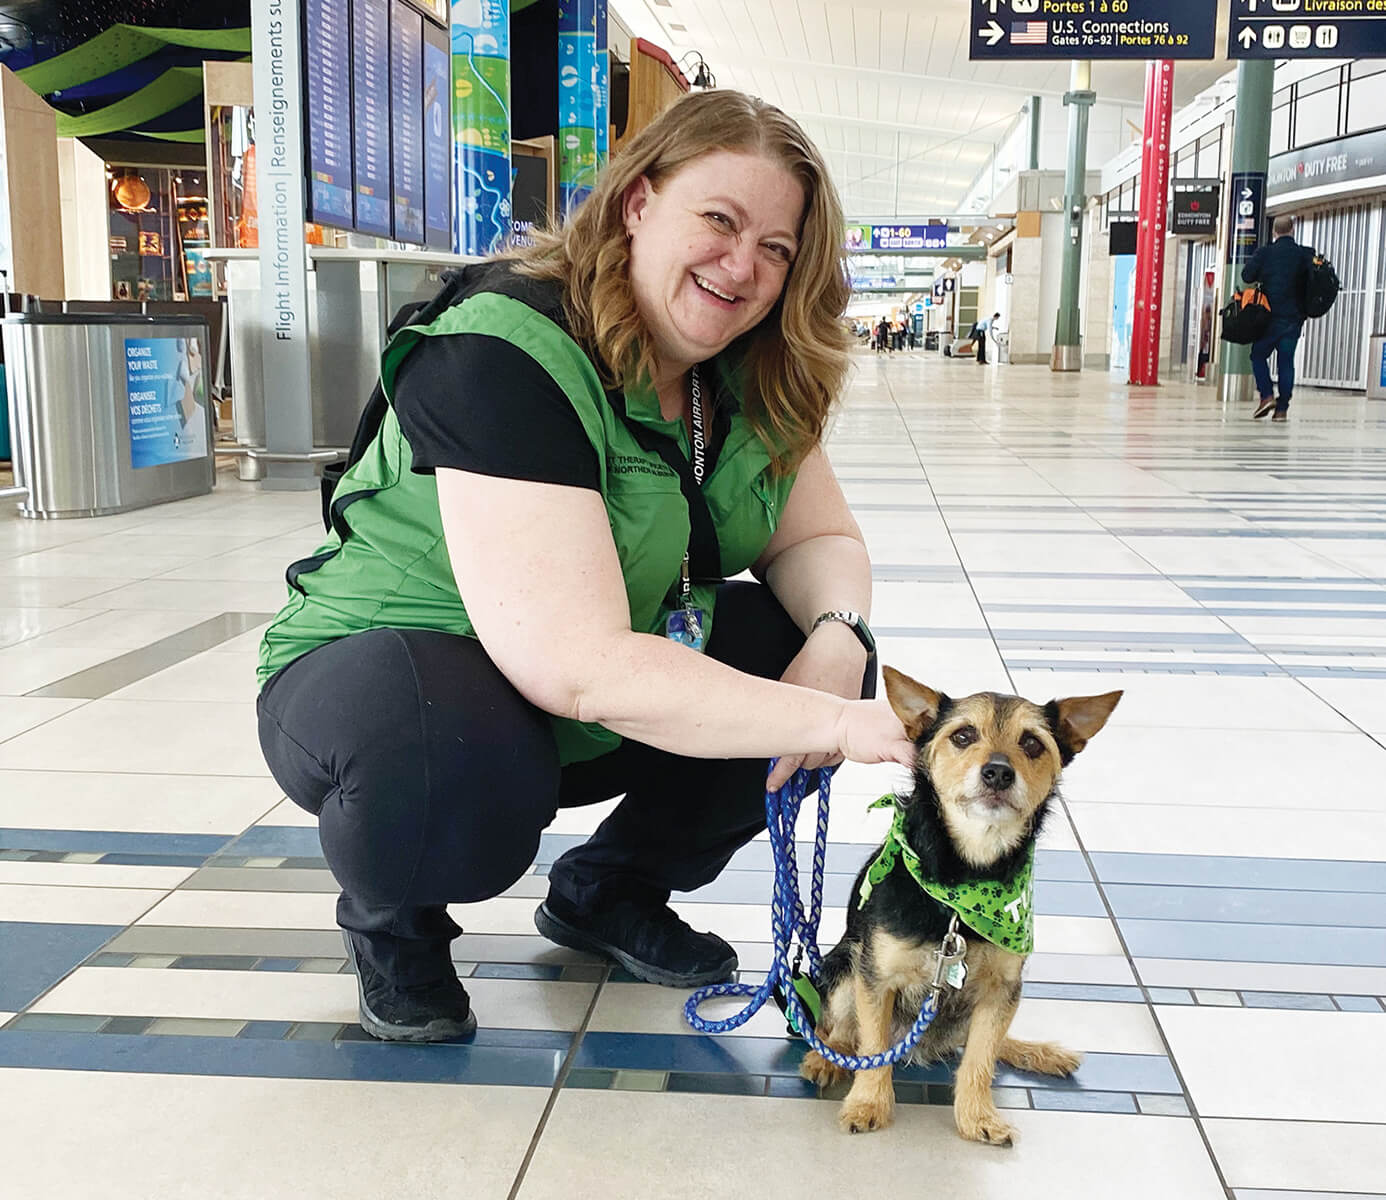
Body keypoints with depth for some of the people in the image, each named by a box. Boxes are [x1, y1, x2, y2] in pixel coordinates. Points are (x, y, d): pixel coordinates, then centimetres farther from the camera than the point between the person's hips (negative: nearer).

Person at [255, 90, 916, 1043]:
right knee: (451, 765, -40)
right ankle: (393, 923, -1)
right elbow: (580, 669, -37)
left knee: (816, 648, -9)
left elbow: (822, 541, -1)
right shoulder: (505, 358, -30)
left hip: (598, 718, 7)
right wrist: (833, 724, -38)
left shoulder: (752, 378, -4)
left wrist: (837, 640, -26)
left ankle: (611, 889, 12)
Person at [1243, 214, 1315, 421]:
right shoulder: (1306, 255, -1)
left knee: (1258, 354, 13)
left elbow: (1246, 276, -3)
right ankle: (1282, 408, 4)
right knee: (1286, 361, 7)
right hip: (1295, 316, 2)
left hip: (1270, 316, -2)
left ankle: (1266, 396, -5)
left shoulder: (1265, 253, -6)